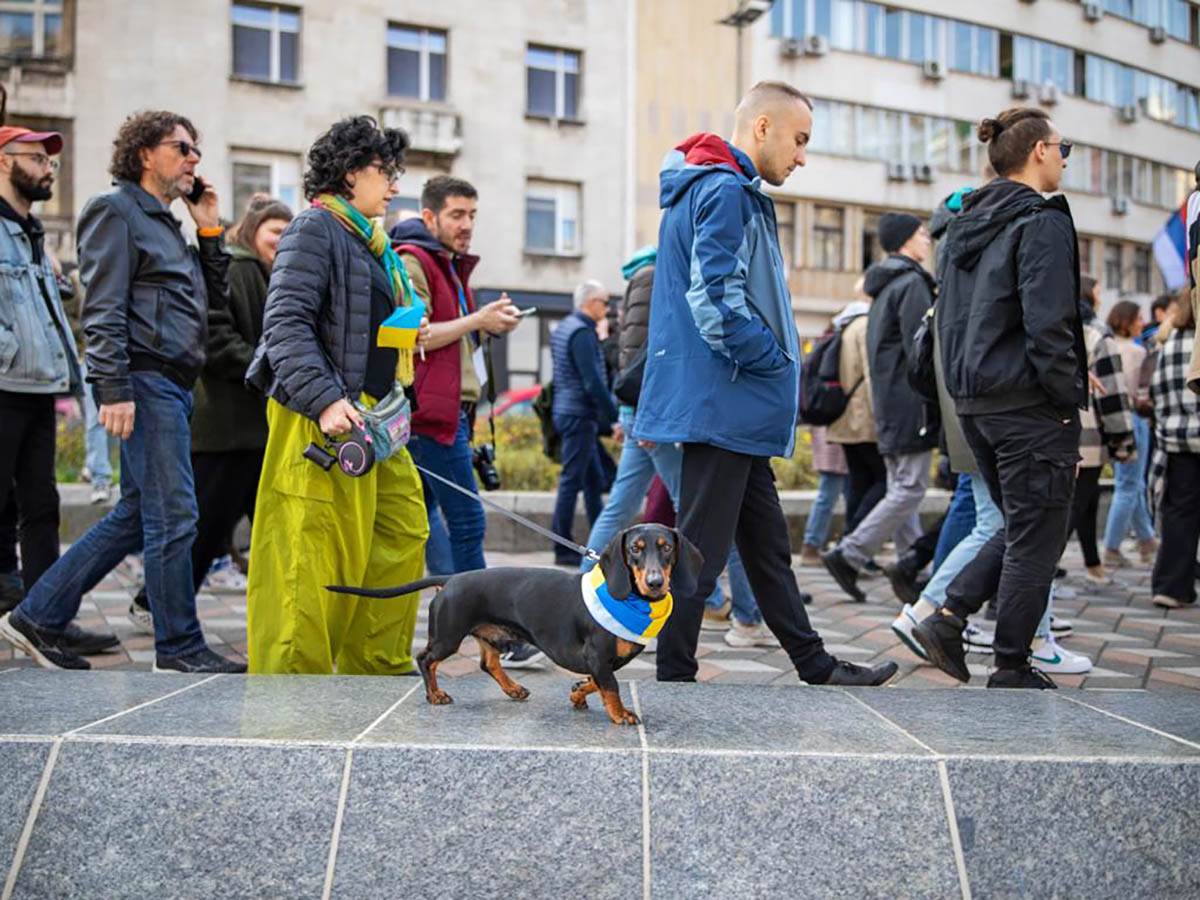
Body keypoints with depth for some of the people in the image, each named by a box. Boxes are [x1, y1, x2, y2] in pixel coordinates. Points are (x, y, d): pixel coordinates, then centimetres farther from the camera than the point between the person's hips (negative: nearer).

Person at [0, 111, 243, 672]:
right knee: (172, 516, -7)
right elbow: (103, 309, -14)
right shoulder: (117, 210, -4)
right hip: (144, 381, -10)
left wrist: (210, 232, 14)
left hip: (172, 386, 10)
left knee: (135, 515, 12)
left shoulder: (165, 222, 24)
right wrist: (114, 390, -22)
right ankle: (179, 648, 2)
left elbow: (215, 298, 24)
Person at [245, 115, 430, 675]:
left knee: (403, 532, 13)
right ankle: (292, 675, 0)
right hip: (322, 419, -10)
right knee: (313, 551, -8)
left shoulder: (371, 241, 21)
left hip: (370, 416, 10)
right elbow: (285, 322, -18)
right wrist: (324, 399, -26)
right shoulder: (315, 228, -8)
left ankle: (376, 664, 23)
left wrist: (408, 332, 14)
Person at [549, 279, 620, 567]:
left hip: (568, 411, 10)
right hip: (579, 414, -10)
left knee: (594, 479, 14)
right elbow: (593, 382, -21)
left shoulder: (563, 328, 16)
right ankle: (563, 550, -2)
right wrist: (615, 418, -17)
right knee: (572, 480, -6)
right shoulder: (582, 333, -15)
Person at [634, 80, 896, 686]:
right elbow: (716, 300, -23)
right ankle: (674, 679, 5)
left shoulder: (704, 188, 20)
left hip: (730, 408, 11)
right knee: (702, 548, -4)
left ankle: (815, 668, 25)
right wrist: (775, 362, -11)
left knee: (767, 543, 15)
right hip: (722, 403, -11)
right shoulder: (726, 192, -13)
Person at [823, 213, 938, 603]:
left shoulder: (884, 286, 19)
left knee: (901, 489, 10)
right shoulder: (912, 283, -11)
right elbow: (921, 347, -18)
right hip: (911, 405, -10)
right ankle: (848, 555, -10)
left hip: (889, 405, 10)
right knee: (910, 489, -8)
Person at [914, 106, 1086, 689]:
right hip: (1029, 406, -8)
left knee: (1019, 528, 20)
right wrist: (1068, 406, -12)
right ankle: (1012, 669, 10)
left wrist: (964, 384, 19)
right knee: (1035, 541, 3)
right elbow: (1048, 326, -19)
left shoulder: (966, 225, 14)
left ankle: (948, 618, 9)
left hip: (974, 402, 8)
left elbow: (948, 319, 16)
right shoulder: (1042, 222, -12)